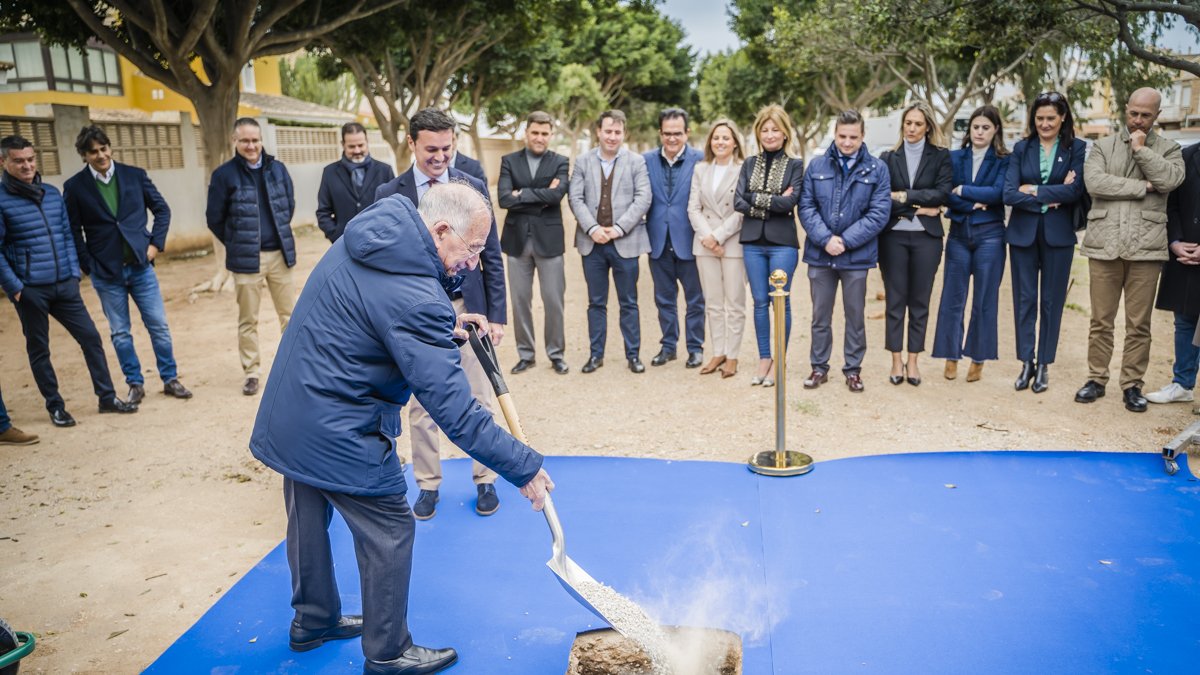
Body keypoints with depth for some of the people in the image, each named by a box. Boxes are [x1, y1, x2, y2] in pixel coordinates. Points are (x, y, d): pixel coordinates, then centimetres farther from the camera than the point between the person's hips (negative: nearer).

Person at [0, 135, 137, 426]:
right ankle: (55, 406, 20)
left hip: (64, 286, 5)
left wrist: (74, 273, 6)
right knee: (38, 350, 8)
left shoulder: (53, 193, 8)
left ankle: (107, 397, 15)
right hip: (30, 290, -4)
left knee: (91, 338, 5)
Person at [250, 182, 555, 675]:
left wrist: (448, 324, 5)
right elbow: (454, 410, -28)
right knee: (389, 532, 7)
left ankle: (312, 620, 46)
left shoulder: (369, 231, -1)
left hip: (288, 409, 10)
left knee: (309, 519, 24)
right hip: (338, 433, -10)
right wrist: (523, 467, -20)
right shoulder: (415, 300, -29)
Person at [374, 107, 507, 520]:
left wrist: (496, 314, 0)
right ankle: (428, 485, 26)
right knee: (421, 406, 9)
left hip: (468, 308, 1)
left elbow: (491, 256, 3)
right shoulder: (389, 195, -2)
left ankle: (485, 481, 24)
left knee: (481, 401, 7)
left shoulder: (473, 187, 1)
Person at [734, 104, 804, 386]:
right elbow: (738, 202, -1)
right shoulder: (749, 164, 11)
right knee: (760, 302, 8)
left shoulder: (795, 165, 2)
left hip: (782, 242, -3)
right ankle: (764, 358, 18)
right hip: (752, 241, 3)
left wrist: (756, 199, -9)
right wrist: (773, 203, -8)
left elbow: (790, 202, -12)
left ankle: (779, 361, 12)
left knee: (781, 302, 1)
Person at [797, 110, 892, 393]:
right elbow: (806, 207, -1)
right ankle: (819, 367, 22)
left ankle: (853, 369, 21)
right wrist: (825, 239, -15)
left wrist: (845, 241, -15)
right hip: (820, 253, 1)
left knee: (855, 316, 9)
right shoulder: (817, 166, 4)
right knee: (820, 315, 10)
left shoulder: (877, 169, -1)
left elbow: (879, 213, -7)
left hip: (857, 255, -1)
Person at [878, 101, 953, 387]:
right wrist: (917, 209, -10)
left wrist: (904, 197, -11)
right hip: (893, 235, 0)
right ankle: (896, 361, 9)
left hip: (926, 237, 0)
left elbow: (943, 193, -7)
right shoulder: (888, 157, 7)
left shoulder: (940, 156, 7)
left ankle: (913, 360, 12)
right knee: (895, 300, 2)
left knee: (920, 301, 4)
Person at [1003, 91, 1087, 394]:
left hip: (1058, 235, -1)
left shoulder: (1077, 148, 1)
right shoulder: (1021, 148, 4)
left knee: (1052, 300, 6)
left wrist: (1033, 191, -10)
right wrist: (1051, 198, -12)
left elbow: (1075, 191, -12)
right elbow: (1009, 194, -7)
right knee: (1024, 299, 4)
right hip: (1023, 232, 1)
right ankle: (1026, 363, 14)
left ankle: (1044, 365, 15)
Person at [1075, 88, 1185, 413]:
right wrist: (1142, 187, -7)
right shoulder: (1103, 146, 11)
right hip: (1105, 245, 0)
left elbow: (1171, 179, -9)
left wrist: (1141, 149, -5)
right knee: (1101, 320, 6)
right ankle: (1096, 379, 16)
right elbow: (1094, 182, -7)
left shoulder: (1168, 149, 11)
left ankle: (1132, 384, 13)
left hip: (1145, 248, 0)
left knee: (1139, 324, 3)